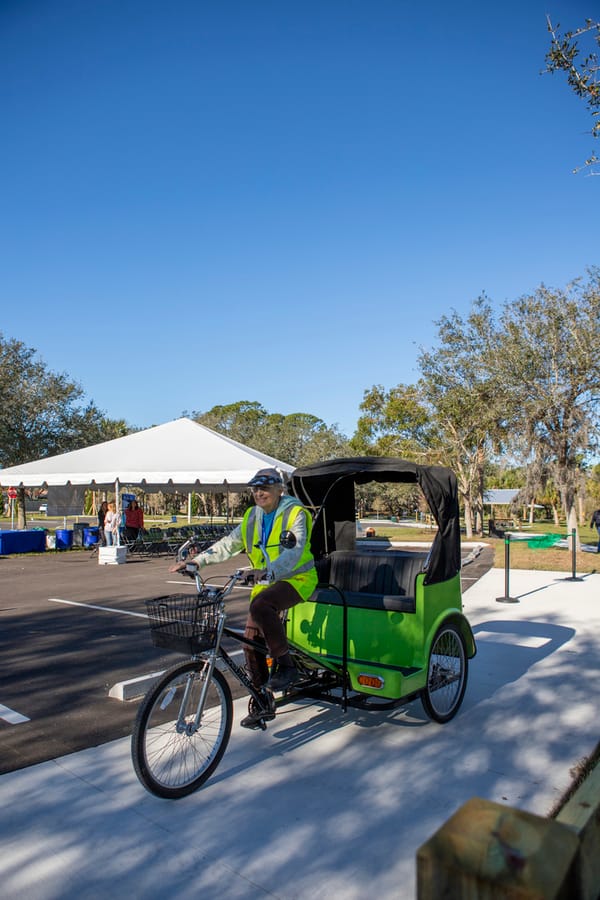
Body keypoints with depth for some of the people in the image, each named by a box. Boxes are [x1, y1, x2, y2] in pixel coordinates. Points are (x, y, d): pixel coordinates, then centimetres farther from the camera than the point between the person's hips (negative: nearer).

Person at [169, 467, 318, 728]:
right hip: (266, 582, 7)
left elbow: (295, 549, -27)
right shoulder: (253, 517, 8)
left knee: (260, 606, -35)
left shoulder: (295, 514, -13)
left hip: (296, 578, -7)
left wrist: (271, 570, -45)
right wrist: (196, 561, -3)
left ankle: (285, 665, -18)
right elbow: (228, 544, 8)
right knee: (251, 642, 2)